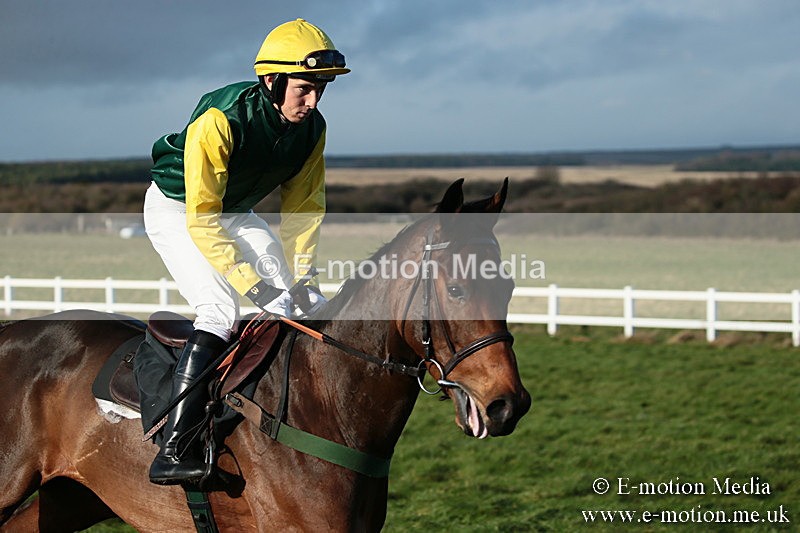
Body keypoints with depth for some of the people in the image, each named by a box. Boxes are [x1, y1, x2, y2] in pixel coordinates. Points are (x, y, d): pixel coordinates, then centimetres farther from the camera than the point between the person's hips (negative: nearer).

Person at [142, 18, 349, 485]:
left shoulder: (312, 128, -15)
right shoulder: (219, 121, -35)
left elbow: (303, 207, -2)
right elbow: (202, 221, -34)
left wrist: (301, 278, -13)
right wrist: (258, 287, -37)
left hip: (236, 212, 7)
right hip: (176, 208, -7)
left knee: (312, 306, -6)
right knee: (220, 310, -26)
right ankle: (173, 451, -29)